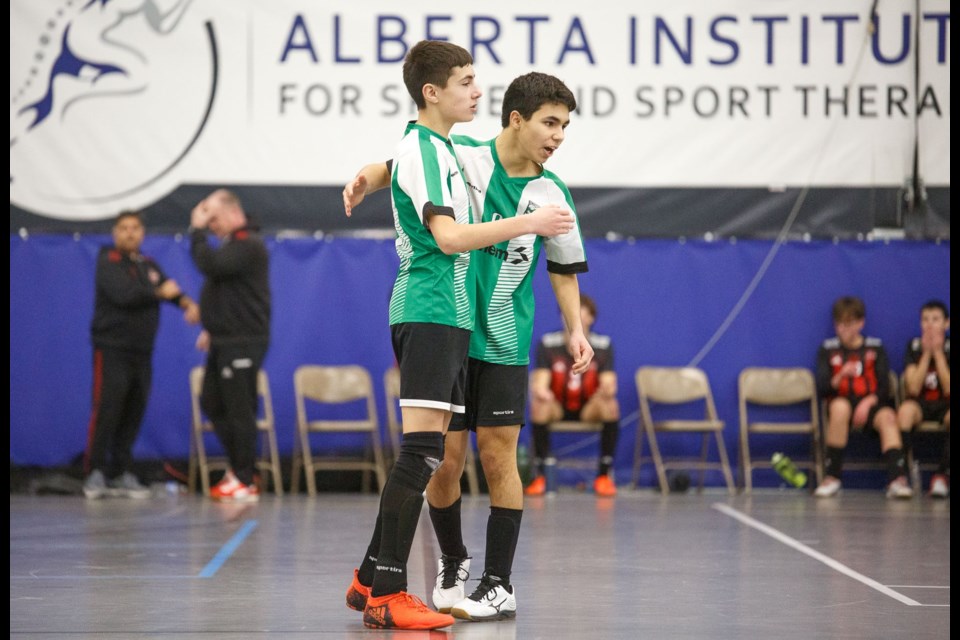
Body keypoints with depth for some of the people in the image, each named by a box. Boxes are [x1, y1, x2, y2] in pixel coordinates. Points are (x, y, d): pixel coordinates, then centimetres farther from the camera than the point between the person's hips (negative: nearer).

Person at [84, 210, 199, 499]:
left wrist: (187, 303, -16)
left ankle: (121, 474, 10)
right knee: (106, 412, -12)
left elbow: (171, 289, 7)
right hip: (112, 348, -6)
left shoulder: (149, 266, 17)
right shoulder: (108, 262, -4)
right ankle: (95, 473, -8)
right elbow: (123, 294, -19)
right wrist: (157, 292, -7)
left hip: (142, 351, 6)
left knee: (133, 415, 4)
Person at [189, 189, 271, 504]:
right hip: (225, 341, 11)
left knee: (239, 410, -7)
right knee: (212, 403, 13)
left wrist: (197, 231, -16)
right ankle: (238, 466, 21)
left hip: (243, 343, -11)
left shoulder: (248, 245, -15)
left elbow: (210, 265, -28)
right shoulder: (233, 243, 19)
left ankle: (245, 482, -3)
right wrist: (211, 329, 20)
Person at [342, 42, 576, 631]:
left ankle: (371, 578, 13)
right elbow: (448, 236, -20)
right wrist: (528, 223, -16)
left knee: (428, 453, 9)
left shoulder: (442, 148, 21)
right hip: (428, 311, -10)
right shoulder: (420, 150, -10)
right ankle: (388, 594, -17)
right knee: (423, 448, -15)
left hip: (450, 315, 10)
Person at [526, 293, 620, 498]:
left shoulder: (602, 346, -7)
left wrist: (607, 390, -41)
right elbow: (539, 382, -18)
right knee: (539, 405, -33)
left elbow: (608, 384, -15)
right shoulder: (548, 344, -9)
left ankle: (604, 475, -20)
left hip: (589, 409, 0)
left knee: (610, 405, -32)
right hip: (557, 407, 0)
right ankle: (540, 476, -25)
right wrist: (540, 391, -44)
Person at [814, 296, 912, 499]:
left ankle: (897, 480, -48)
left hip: (871, 404, 1)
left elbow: (884, 387, 3)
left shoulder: (875, 347, 12)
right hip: (839, 404, -1)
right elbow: (821, 389, 0)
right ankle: (831, 478, -34)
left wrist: (870, 401, -18)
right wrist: (839, 378, -21)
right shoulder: (828, 349, 10)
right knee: (840, 406, -37)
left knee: (887, 416, -33)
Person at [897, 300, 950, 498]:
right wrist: (926, 354, -12)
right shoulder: (914, 346, 1)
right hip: (920, 404, 1)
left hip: (944, 406, -1)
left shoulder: (948, 348, -1)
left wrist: (938, 352, -13)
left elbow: (949, 390, -11)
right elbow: (913, 389, -8)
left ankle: (942, 475, -28)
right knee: (906, 409, -36)